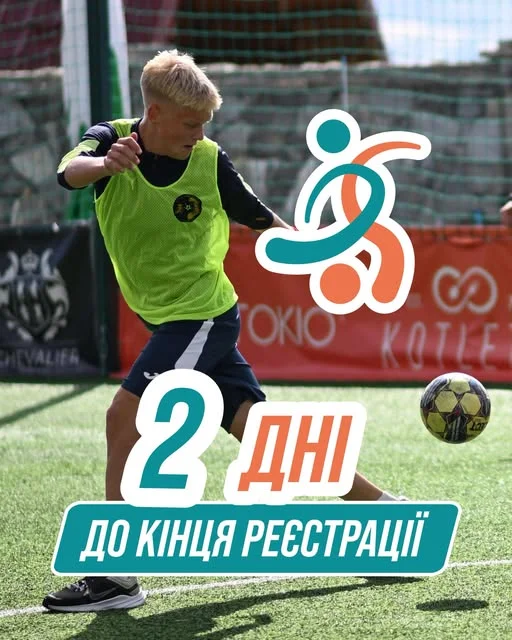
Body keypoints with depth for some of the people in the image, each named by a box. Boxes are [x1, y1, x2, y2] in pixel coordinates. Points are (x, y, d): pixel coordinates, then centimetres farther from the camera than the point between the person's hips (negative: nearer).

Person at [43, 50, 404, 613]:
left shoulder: (209, 161, -9)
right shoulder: (112, 140, -5)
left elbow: (259, 218, 6)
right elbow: (70, 171, -28)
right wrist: (105, 164, -50)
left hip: (203, 313, -4)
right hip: (169, 320, 4)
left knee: (125, 417, -18)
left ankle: (115, 576, -15)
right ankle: (382, 509, 19)